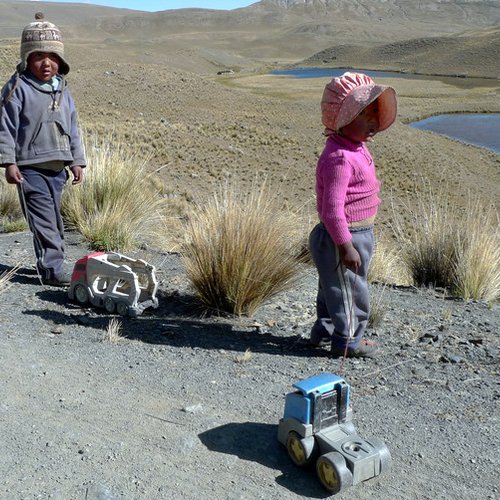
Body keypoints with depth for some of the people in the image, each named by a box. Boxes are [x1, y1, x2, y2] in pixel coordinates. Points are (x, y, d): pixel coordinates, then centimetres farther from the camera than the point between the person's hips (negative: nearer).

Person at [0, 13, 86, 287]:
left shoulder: (62, 90, 13)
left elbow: (72, 128, 17)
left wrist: (77, 161, 14)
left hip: (58, 167, 6)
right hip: (30, 167, -6)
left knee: (54, 218, 14)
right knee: (44, 219, -10)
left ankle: (50, 262, 27)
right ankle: (53, 269, -9)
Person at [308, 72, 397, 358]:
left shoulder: (356, 148, 8)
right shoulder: (339, 158, -27)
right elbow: (332, 208, -29)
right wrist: (345, 246, -26)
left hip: (359, 233, 10)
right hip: (345, 237, -10)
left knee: (333, 288, 23)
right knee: (351, 291, 6)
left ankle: (324, 331, 39)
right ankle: (348, 342, 25)